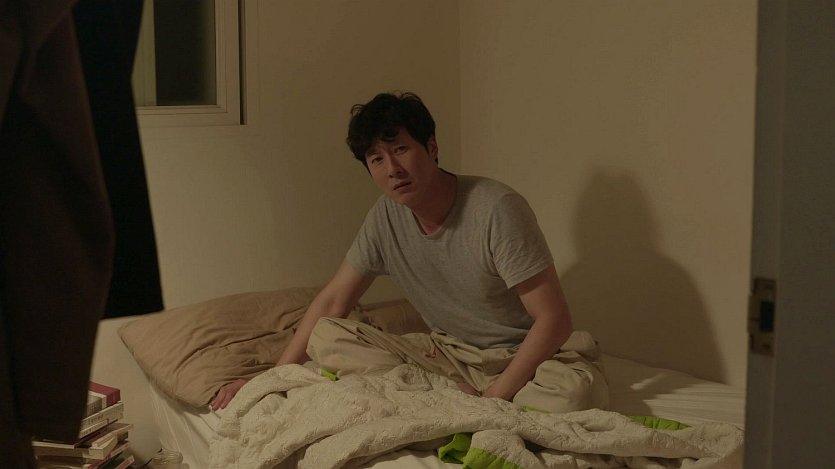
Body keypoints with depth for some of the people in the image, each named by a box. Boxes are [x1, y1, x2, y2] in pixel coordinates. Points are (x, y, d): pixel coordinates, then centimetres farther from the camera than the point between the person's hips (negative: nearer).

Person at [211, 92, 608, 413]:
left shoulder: (497, 210, -22)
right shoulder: (386, 217, -3)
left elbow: (553, 318, -21)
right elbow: (332, 302, 5)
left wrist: (493, 397, -27)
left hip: (522, 357, -5)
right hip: (448, 352, 6)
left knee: (577, 389, -39)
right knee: (325, 336, -14)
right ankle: (464, 396, -19)